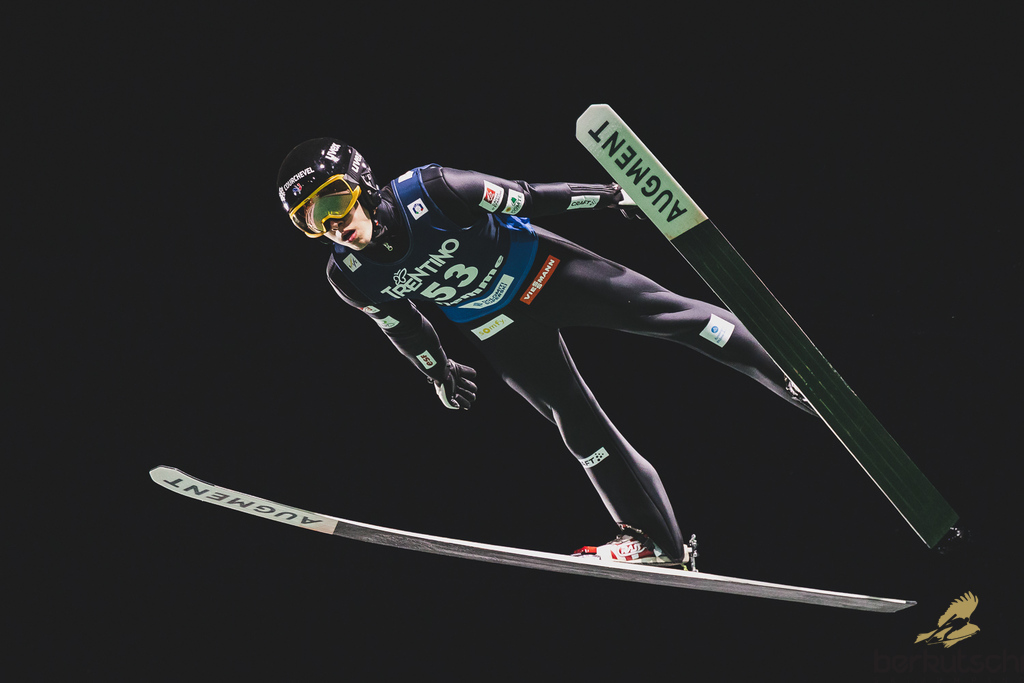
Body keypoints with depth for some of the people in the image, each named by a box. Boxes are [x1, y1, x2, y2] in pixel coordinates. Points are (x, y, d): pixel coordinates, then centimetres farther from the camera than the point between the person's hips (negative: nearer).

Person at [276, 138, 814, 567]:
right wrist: (439, 372, 17)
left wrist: (605, 195, -7)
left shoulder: (428, 191, -32)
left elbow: (522, 199, -19)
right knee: (578, 424, 3)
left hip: (540, 270, -2)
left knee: (671, 314, -7)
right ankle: (656, 539, 13)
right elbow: (402, 325, 2)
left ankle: (791, 379, 6)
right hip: (499, 330, 3)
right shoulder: (350, 278, -20)